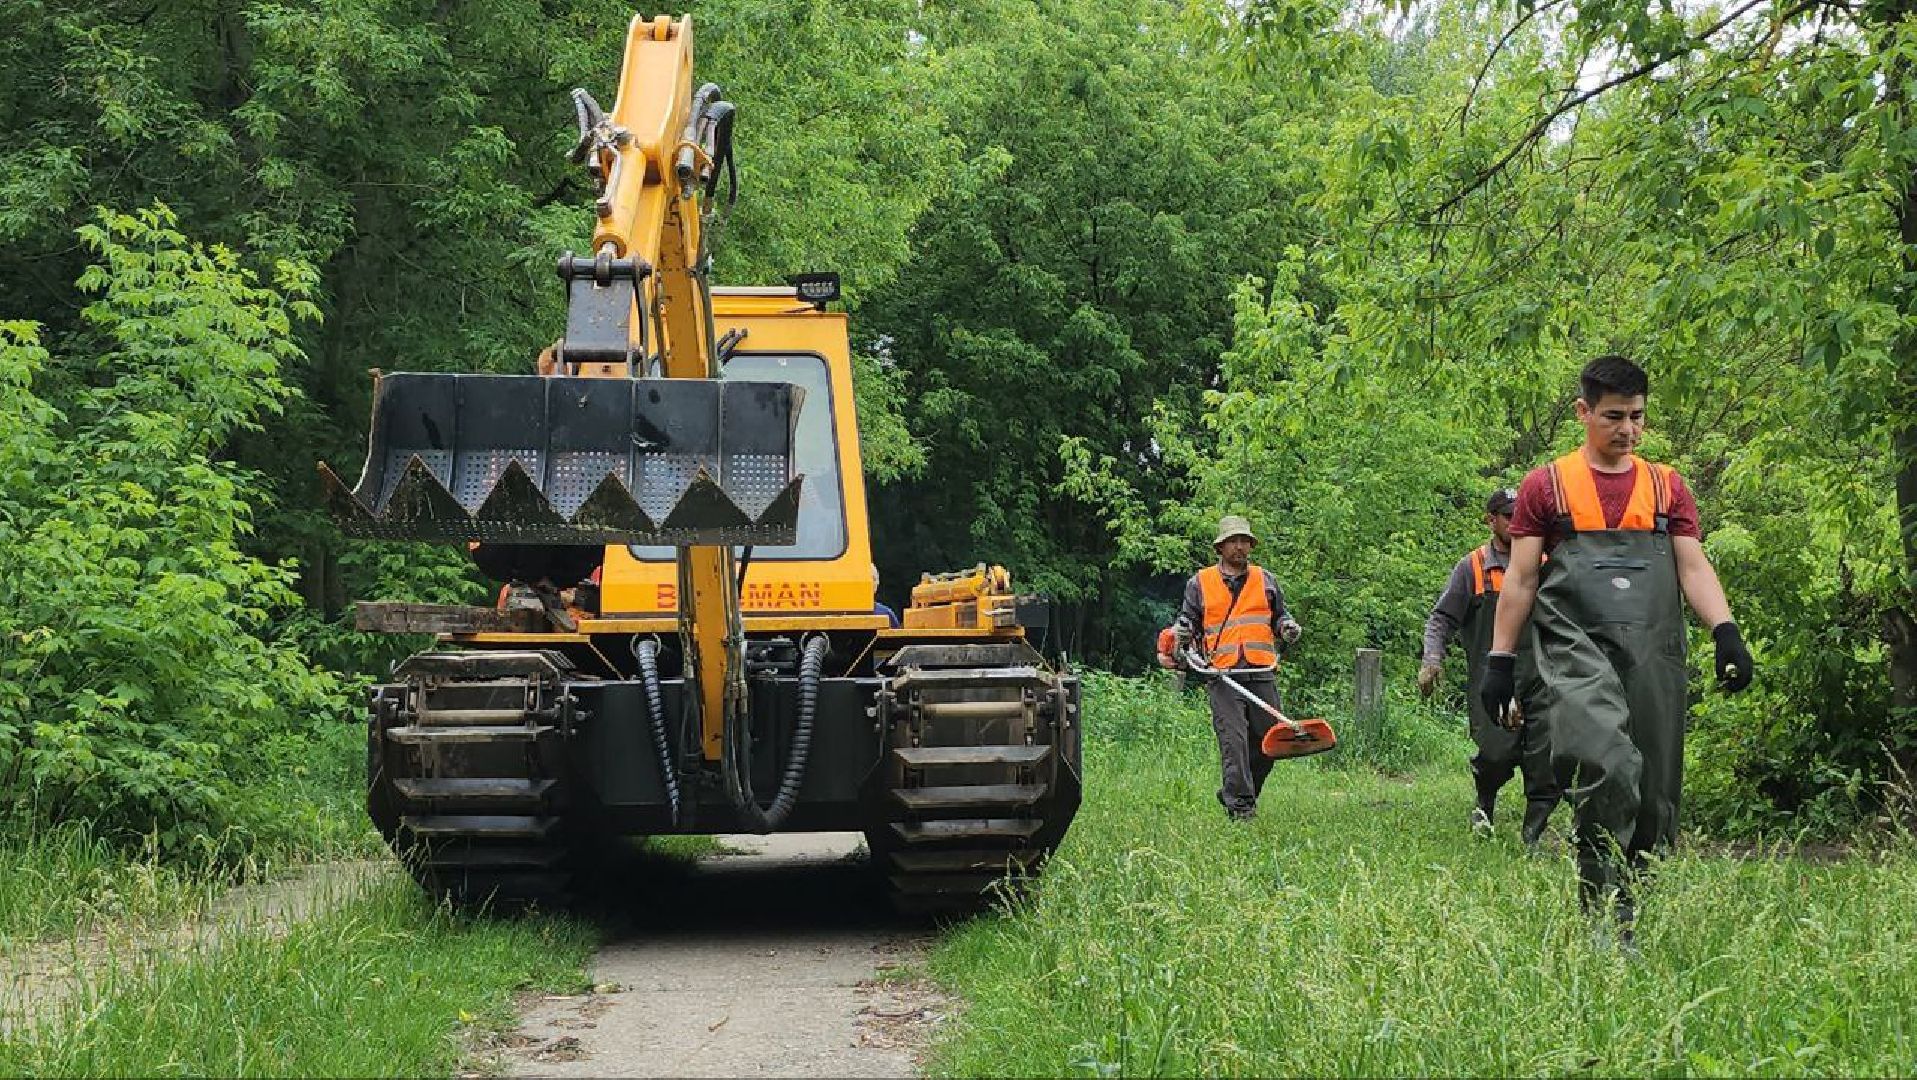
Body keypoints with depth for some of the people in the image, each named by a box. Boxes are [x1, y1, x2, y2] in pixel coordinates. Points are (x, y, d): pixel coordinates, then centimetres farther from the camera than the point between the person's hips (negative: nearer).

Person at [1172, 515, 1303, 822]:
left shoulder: (1265, 580, 18)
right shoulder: (1200, 583, 12)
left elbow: (1279, 616, 24)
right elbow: (1187, 620, 17)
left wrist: (1288, 628, 2)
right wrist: (1180, 635, -5)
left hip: (1262, 673, 3)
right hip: (1222, 674, -3)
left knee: (1267, 739, 1)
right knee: (1233, 740, -12)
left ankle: (1233, 793, 18)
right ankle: (1240, 804, -11)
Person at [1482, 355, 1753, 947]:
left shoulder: (1666, 487, 18)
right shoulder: (1547, 486, 10)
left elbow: (1693, 567, 12)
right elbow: (1521, 579, 9)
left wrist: (1726, 632, -4)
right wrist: (1500, 660, 3)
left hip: (1654, 654, 4)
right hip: (1576, 648, -4)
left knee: (1654, 792, 1)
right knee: (1607, 764, -28)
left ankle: (1626, 906, 15)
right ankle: (1607, 913, -23)